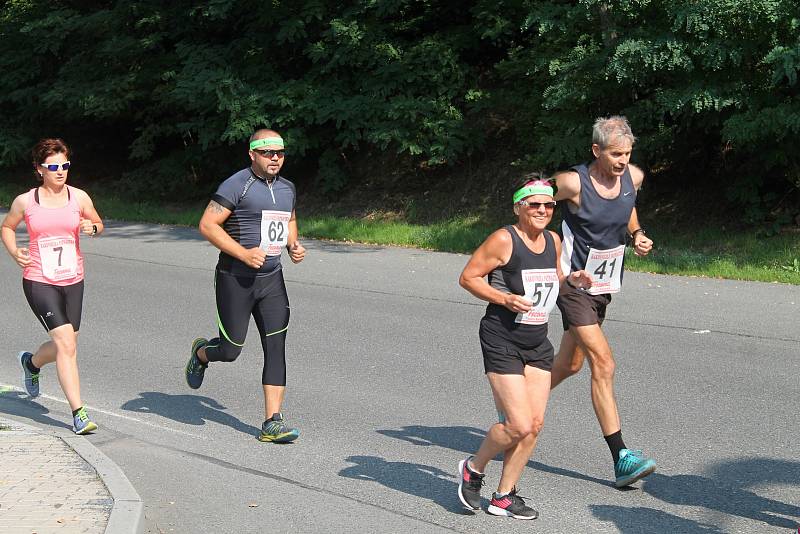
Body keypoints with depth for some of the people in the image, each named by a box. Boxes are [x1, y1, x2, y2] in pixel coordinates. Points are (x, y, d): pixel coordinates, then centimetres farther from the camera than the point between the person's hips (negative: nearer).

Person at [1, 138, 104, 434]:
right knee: (66, 344, -17)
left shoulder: (79, 197, 1)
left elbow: (98, 223, 16)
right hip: (39, 282, -4)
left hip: (73, 281, 4)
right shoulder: (25, 201, -3)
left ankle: (31, 362, 49)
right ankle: (78, 413, -11)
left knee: (64, 348, 13)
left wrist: (92, 227, -7)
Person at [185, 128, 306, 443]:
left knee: (276, 348, -3)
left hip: (272, 279, 6)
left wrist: (293, 245, 9)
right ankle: (201, 353, 38)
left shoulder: (286, 188, 11)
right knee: (230, 350, 1)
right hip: (235, 279, -6)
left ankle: (272, 423, -1)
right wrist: (244, 254, -22)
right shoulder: (236, 186, -12)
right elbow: (207, 225, -15)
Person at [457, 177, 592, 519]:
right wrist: (505, 299, -20)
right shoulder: (504, 240, -12)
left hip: (537, 342, 7)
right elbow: (468, 277, -9)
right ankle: (473, 468, 16)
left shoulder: (553, 241, 9)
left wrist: (571, 280, 4)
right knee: (519, 425, -12)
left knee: (535, 423, 3)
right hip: (502, 341, -7)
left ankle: (503, 497, 17)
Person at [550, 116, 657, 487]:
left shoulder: (634, 177, -3)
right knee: (604, 364, -15)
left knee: (569, 364, 19)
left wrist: (636, 233, 0)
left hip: (604, 286, 7)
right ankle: (621, 459, -13)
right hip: (573, 285, -7)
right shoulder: (573, 183, -20)